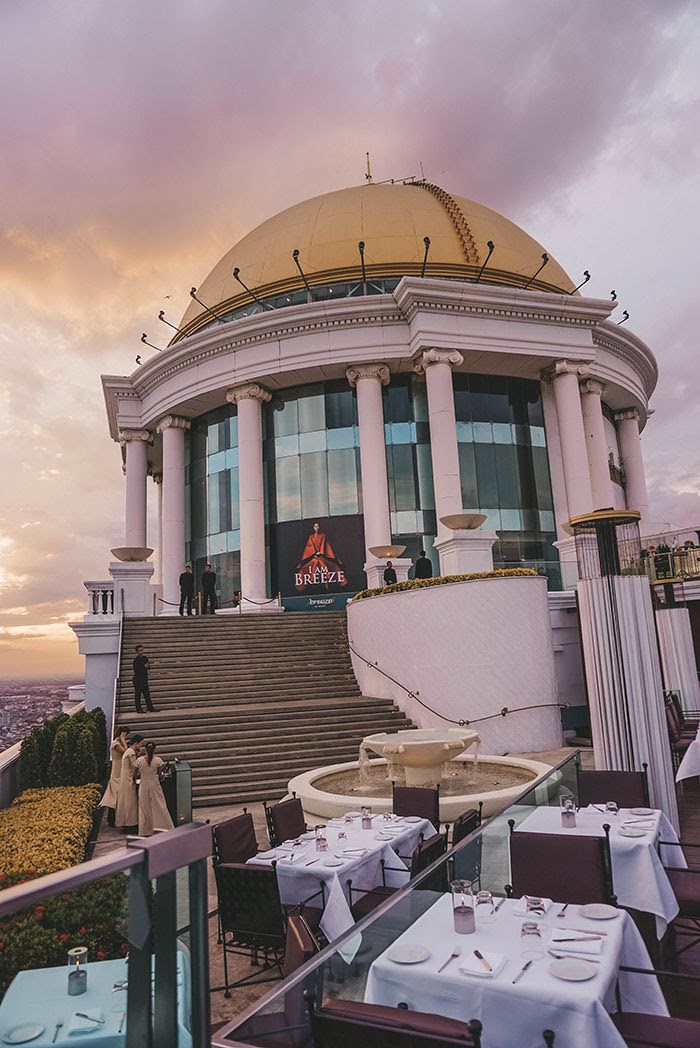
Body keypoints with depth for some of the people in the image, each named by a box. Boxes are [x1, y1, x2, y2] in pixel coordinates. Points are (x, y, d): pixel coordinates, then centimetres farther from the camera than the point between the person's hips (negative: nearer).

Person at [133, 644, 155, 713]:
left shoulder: (145, 658, 8)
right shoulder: (136, 660, -11)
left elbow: (148, 667, 14)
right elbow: (136, 670, -19)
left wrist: (148, 666, -9)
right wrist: (144, 667, -24)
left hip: (144, 678, 6)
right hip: (138, 679, -6)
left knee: (147, 693, 6)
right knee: (138, 694, 0)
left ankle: (150, 708, 7)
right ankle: (138, 709, 6)